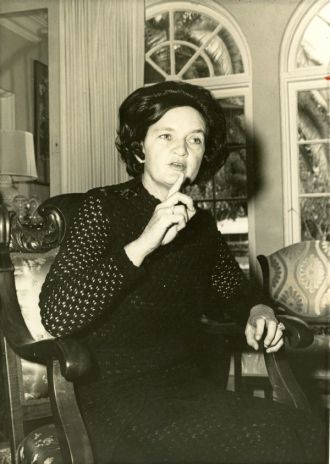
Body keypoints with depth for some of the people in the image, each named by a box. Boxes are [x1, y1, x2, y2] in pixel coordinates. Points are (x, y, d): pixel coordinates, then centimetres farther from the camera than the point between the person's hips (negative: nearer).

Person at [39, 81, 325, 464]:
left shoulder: (201, 223, 12)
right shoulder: (103, 207, -5)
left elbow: (230, 289, 30)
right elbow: (56, 316, -17)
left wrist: (257, 312, 6)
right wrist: (144, 243, -25)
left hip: (189, 386, 6)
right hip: (119, 393, -5)